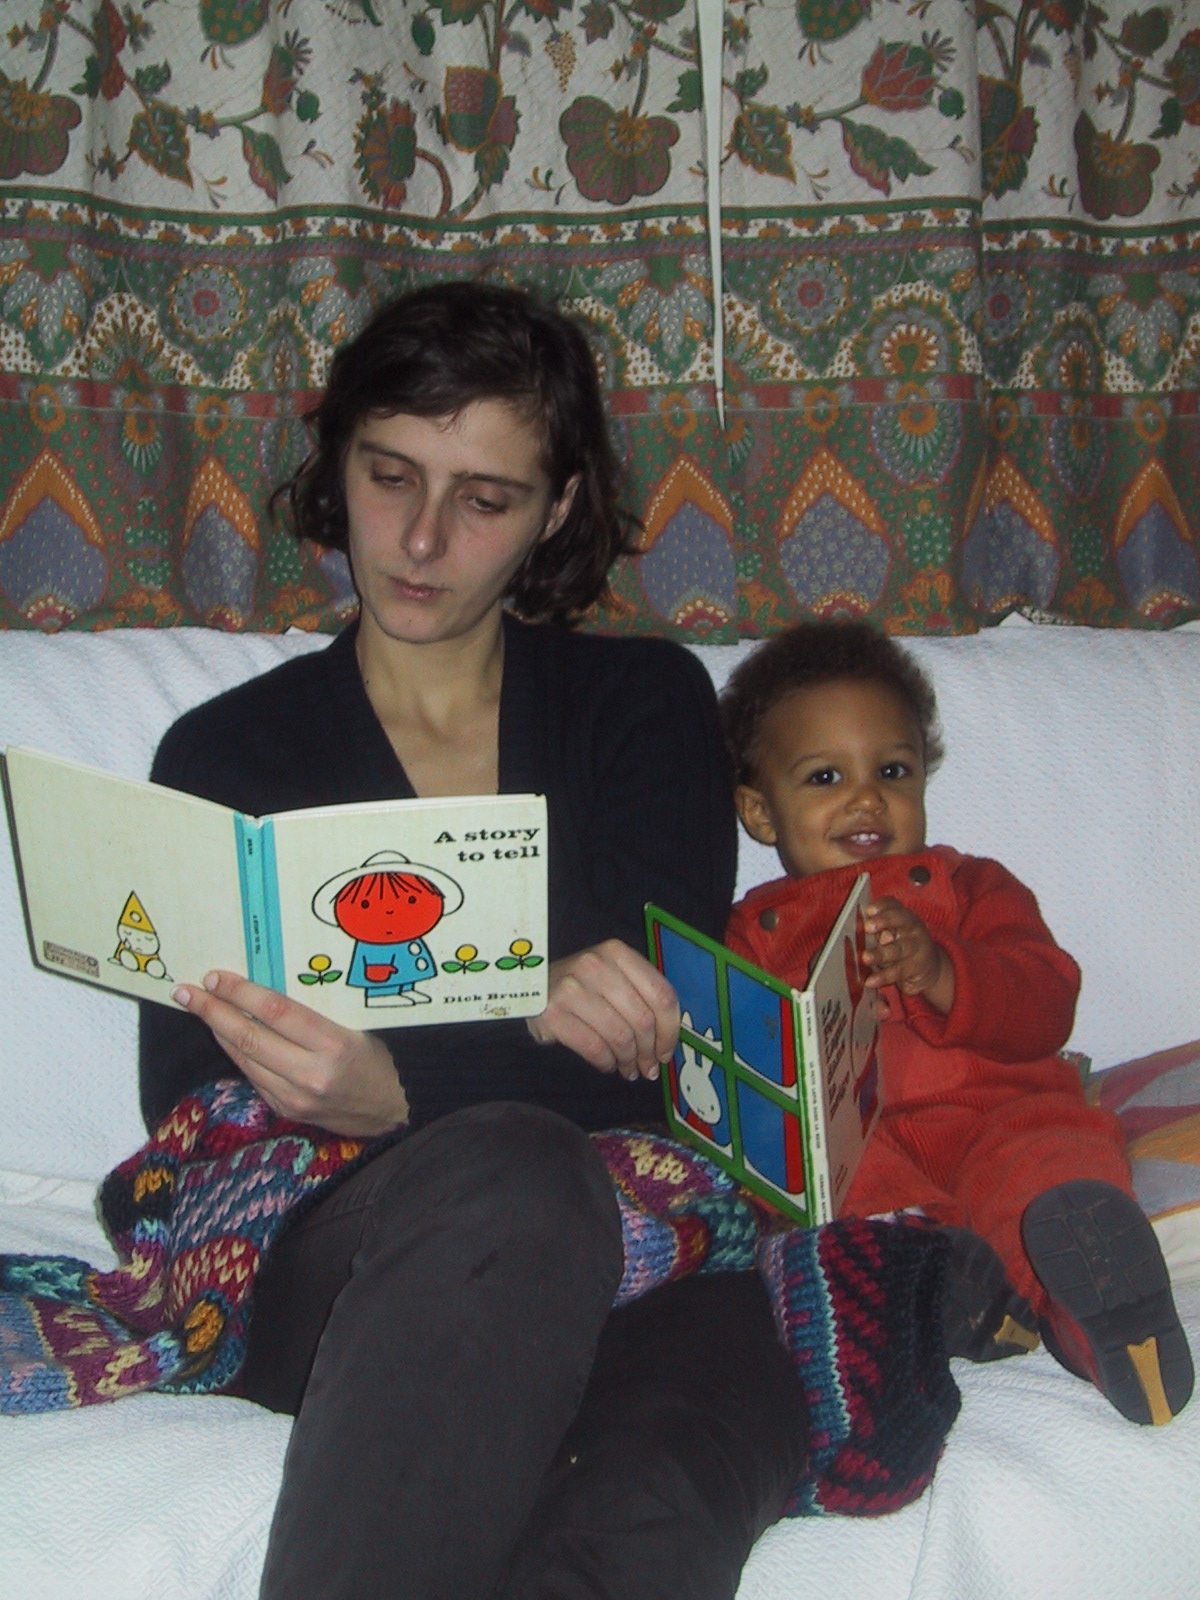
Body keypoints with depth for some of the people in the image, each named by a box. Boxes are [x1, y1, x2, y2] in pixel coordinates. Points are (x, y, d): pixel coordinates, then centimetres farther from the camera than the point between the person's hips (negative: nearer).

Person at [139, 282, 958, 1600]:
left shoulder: (644, 701, 15)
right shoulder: (225, 755, 13)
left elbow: (666, 1037, 1)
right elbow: (185, 1113, 2)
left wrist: (401, 1089, -22)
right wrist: (526, 1019, -17)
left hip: (619, 1227, 1)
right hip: (318, 1261, 0)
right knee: (509, 1170, -37)